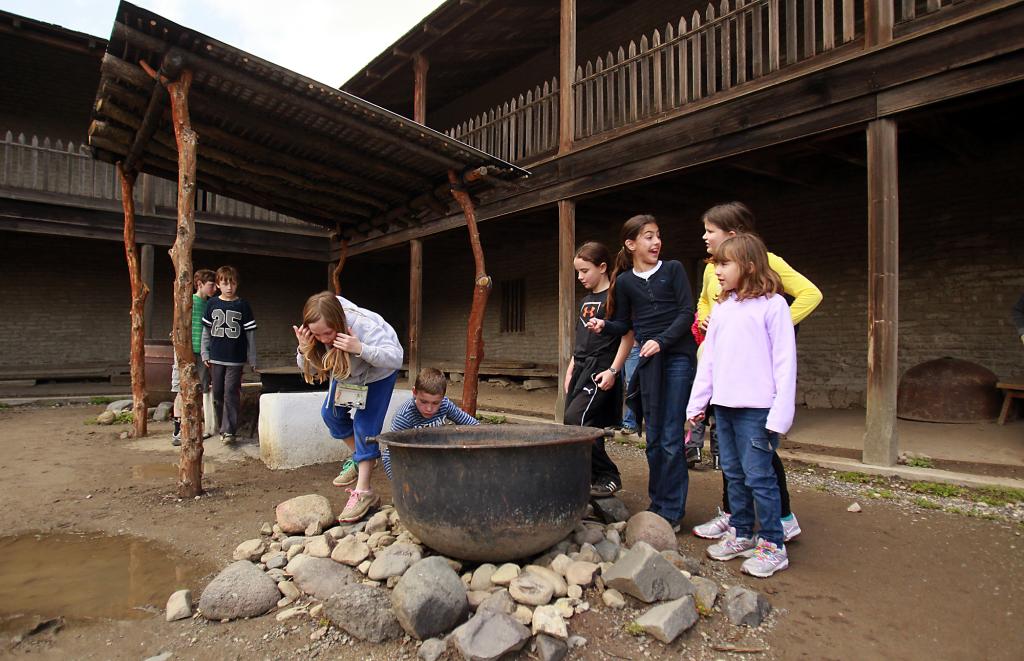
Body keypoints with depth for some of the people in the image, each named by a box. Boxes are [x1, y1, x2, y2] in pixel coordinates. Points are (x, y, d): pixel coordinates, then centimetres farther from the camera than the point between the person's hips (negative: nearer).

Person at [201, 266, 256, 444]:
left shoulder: (243, 305, -3)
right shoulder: (212, 304, 4)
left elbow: (250, 333, -1)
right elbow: (206, 331, 10)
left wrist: (252, 359, -2)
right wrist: (205, 354, 6)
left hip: (236, 358, -3)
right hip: (216, 357, 3)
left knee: (231, 393, -6)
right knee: (217, 393, 9)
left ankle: (229, 430, -2)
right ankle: (222, 428, 21)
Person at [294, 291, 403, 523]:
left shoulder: (362, 325, -41)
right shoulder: (314, 334, -25)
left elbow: (396, 357, -42)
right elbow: (309, 369, -13)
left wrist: (360, 349, -56)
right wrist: (304, 351, -36)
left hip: (379, 372, -6)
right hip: (348, 372, 6)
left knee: (365, 426, -12)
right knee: (330, 413, 6)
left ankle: (363, 492, -7)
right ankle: (359, 458, 28)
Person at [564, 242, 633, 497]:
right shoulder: (585, 301, 17)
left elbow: (628, 335, -12)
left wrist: (613, 371, -17)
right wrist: (570, 370, 17)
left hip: (600, 369, -8)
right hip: (581, 368, 8)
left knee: (576, 418, -18)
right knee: (587, 425, 6)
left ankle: (608, 476, -5)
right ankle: (592, 477, 16)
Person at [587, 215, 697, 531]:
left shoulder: (673, 269, 3)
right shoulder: (624, 282, 9)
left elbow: (687, 312, -4)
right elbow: (624, 324, 15)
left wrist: (662, 340, -16)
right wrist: (603, 325, -6)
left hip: (678, 357, -3)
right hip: (649, 361, 3)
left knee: (671, 437, -5)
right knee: (654, 437, 8)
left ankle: (671, 511, 4)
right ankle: (658, 504, 20)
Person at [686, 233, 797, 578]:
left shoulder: (772, 305, -7)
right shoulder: (721, 308, 12)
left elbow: (784, 362, -10)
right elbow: (708, 358, 14)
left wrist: (780, 413, -15)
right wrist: (697, 402, 12)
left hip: (756, 407, -7)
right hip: (724, 404, 7)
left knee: (759, 475, -3)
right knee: (734, 473, 15)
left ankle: (772, 546, 11)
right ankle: (741, 534, 28)